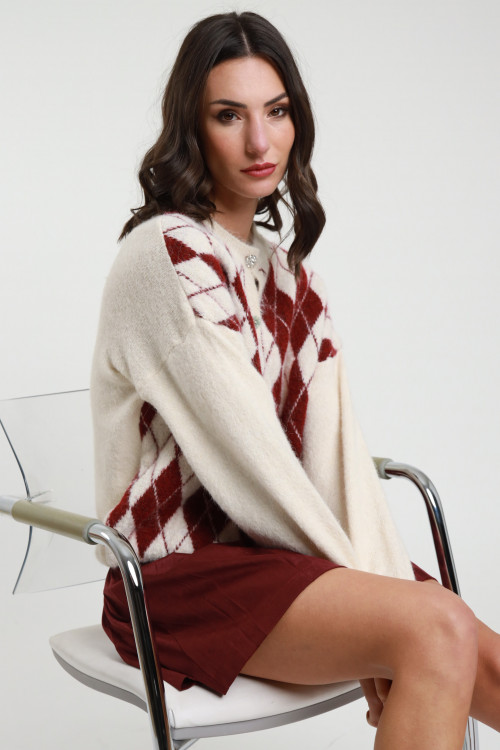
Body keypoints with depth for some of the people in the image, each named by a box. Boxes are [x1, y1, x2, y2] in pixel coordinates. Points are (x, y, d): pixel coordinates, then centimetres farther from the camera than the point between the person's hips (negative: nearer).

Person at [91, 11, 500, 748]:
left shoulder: (285, 270, 13)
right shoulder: (165, 257, -12)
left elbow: (334, 438, 2)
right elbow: (247, 451, -16)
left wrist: (384, 575, -11)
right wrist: (358, 579, -9)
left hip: (277, 552, 7)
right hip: (182, 573, -7)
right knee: (436, 631, -26)